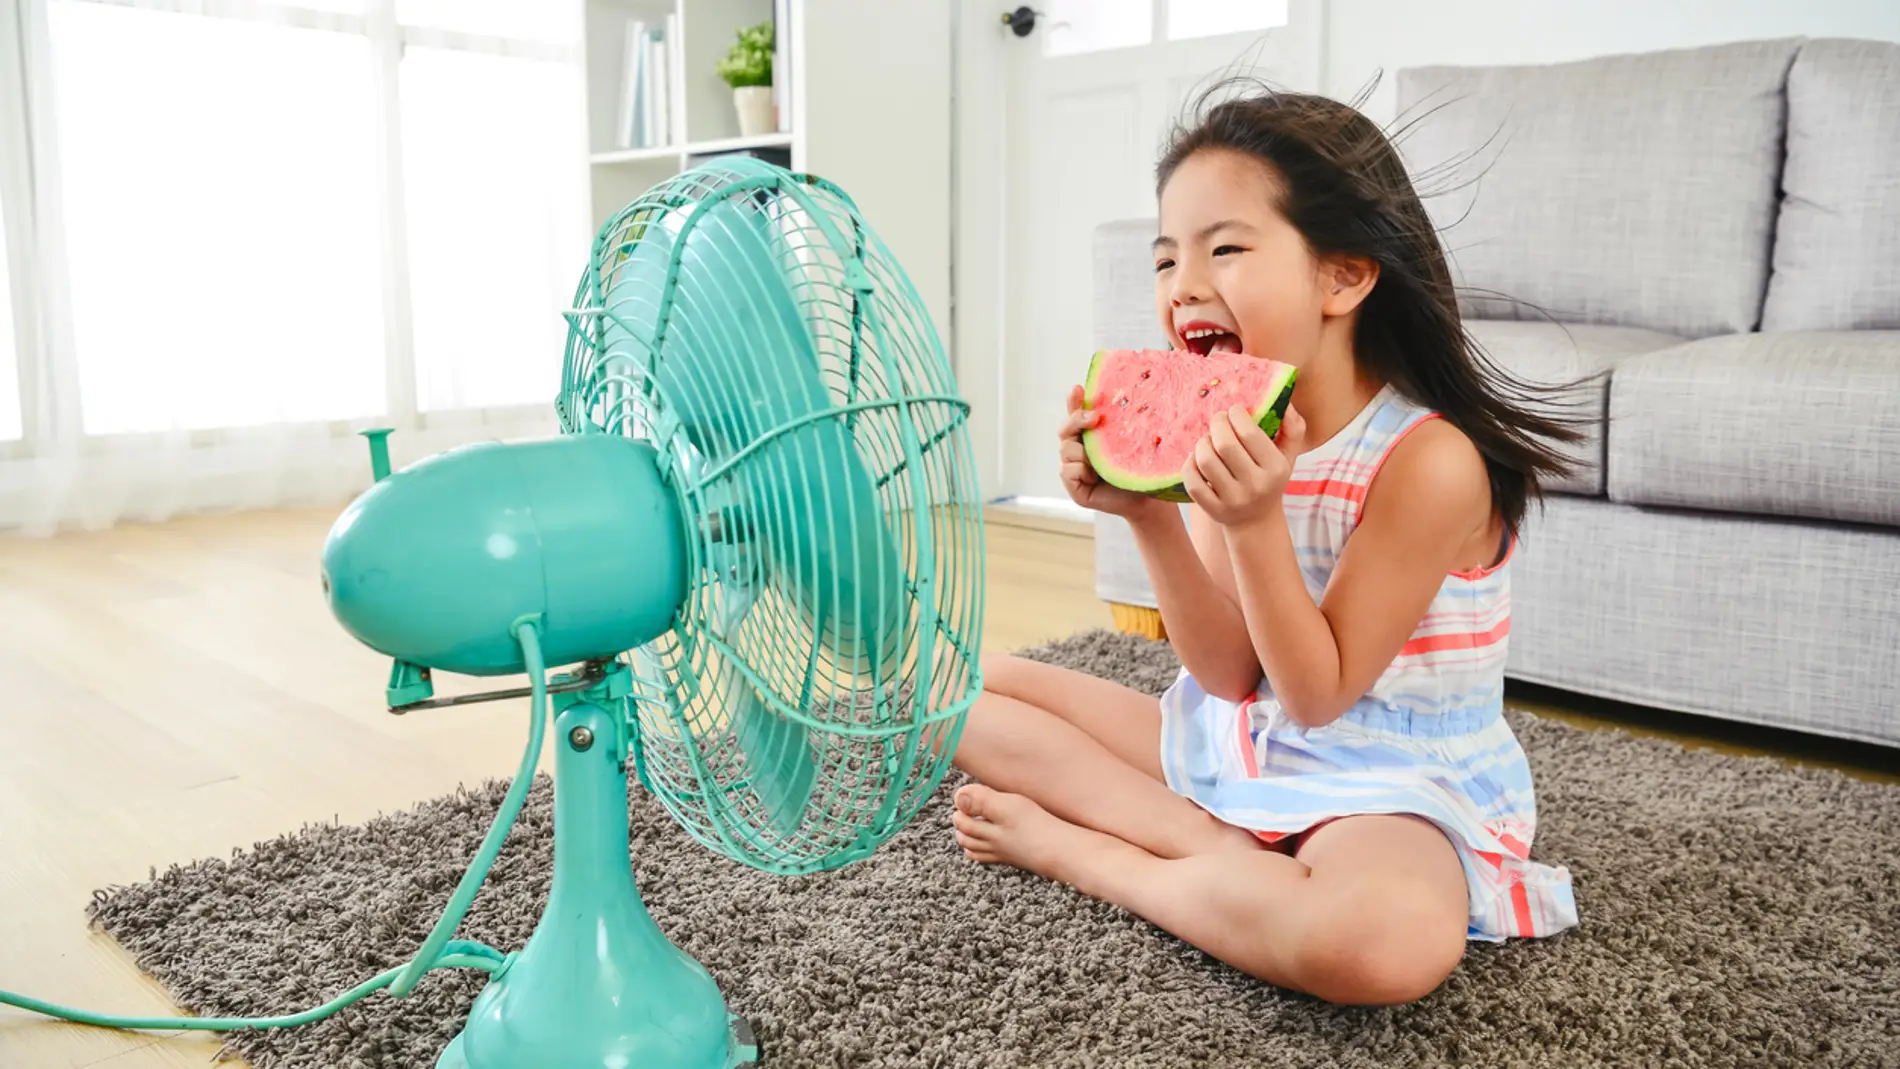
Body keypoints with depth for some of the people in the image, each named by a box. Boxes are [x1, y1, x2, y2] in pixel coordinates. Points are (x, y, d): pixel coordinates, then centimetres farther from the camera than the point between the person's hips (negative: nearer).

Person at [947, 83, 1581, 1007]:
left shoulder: (1430, 459, -23)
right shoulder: (1232, 429, -5)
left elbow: (1319, 695, -20)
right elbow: (1229, 673, -8)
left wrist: (1256, 521, -34)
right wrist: (1146, 514, -23)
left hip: (1387, 785, -6)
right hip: (1234, 742, 6)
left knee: (1391, 940, -42)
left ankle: (1073, 846, -16)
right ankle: (1223, 858, -10)